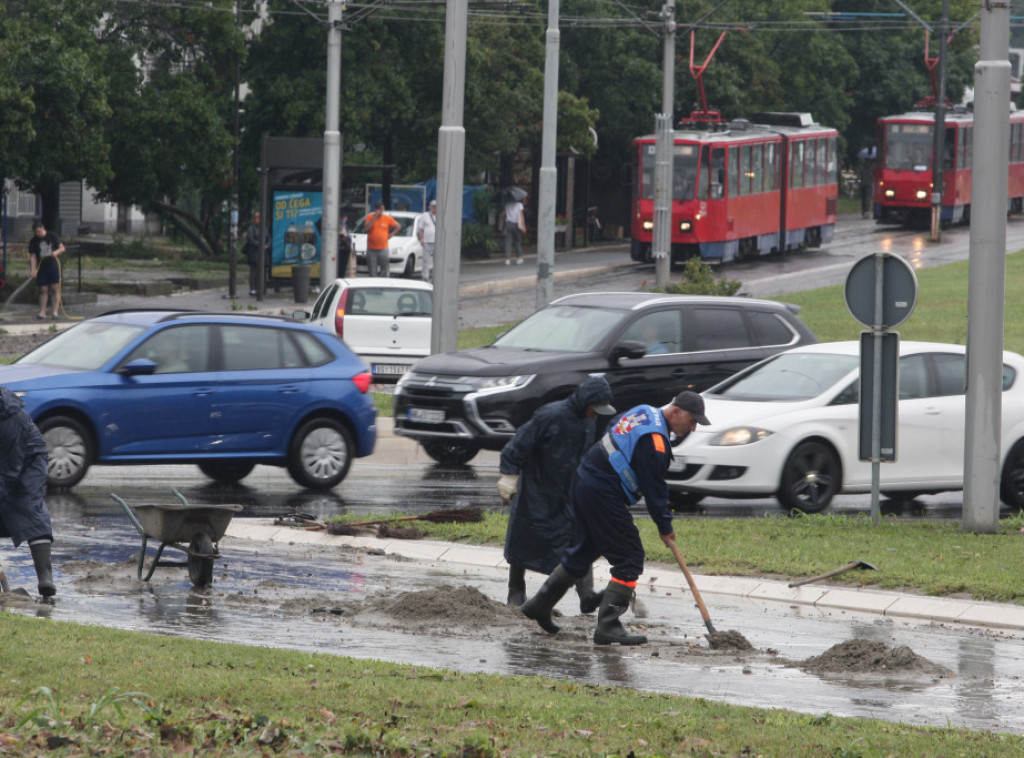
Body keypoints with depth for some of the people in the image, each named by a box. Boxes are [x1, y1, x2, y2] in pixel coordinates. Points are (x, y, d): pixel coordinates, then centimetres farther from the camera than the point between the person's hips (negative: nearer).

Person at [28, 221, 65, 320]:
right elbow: (32, 256, -3)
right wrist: (33, 270, -15)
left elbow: (62, 248, 1)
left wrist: (56, 252, -22)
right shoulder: (33, 241, 2)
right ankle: (42, 312, 1)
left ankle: (55, 311, -4)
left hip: (53, 266, -1)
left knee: (55, 289, -4)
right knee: (43, 290, 0)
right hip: (41, 268, 1)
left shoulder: (52, 237, 0)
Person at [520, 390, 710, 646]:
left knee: (588, 548, 23)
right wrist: (665, 527, -3)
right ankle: (608, 626, -8)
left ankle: (540, 604, 31)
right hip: (603, 494, -10)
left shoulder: (644, 412, 12)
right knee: (629, 558, -6)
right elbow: (654, 488, -16)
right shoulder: (654, 439, -20)